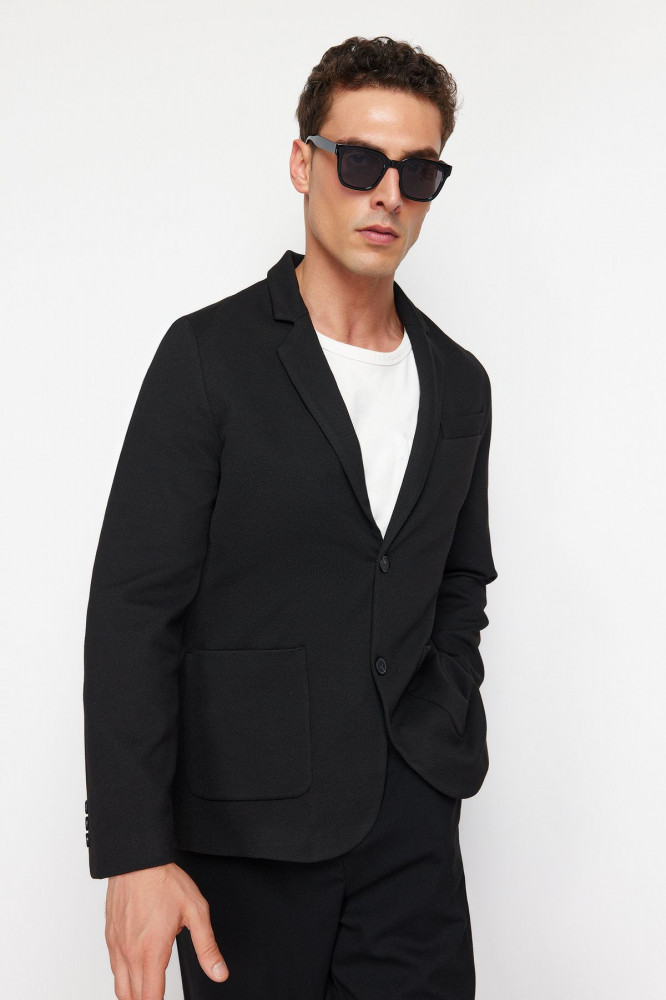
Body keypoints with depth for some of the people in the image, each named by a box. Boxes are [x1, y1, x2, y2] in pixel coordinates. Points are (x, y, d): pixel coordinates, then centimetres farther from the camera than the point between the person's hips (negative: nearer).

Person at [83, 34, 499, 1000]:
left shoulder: (459, 384, 10)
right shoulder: (211, 356, -7)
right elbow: (132, 610, -11)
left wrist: (446, 737, 7)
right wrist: (134, 851, -17)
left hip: (412, 813, 5)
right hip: (248, 821, -4)